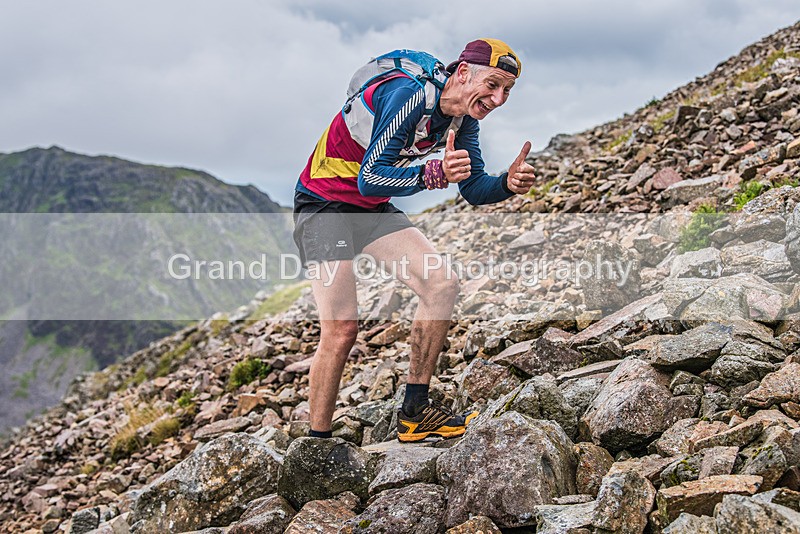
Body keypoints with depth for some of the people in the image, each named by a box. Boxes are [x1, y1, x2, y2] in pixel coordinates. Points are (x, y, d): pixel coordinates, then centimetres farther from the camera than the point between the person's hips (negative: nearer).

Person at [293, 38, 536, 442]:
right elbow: (369, 179, -30)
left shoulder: (464, 118, -1)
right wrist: (434, 174, -43)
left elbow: (474, 189, 4)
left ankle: (414, 411, 1)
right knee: (341, 330, -16)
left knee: (442, 284, -8)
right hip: (324, 206, -8)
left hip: (373, 210, 8)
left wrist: (507, 184, -17)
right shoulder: (408, 94, -26)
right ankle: (318, 439, -1)